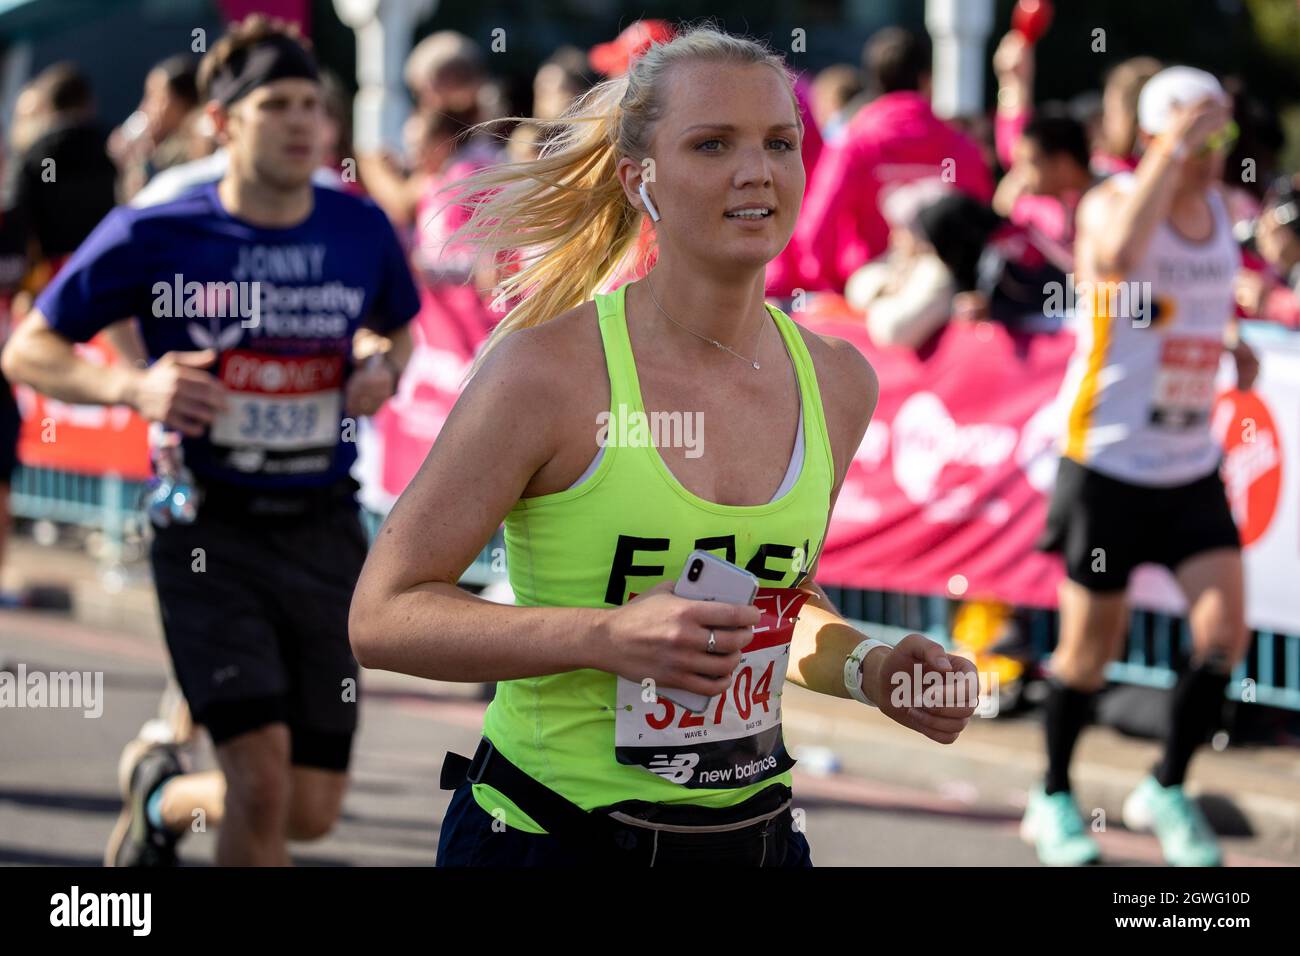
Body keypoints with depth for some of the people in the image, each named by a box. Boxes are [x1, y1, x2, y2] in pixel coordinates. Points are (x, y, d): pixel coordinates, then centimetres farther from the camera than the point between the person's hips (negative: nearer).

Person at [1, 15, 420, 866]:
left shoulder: (361, 232, 2)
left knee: (313, 812, 6)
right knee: (262, 772, -19)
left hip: (326, 532, 4)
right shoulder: (151, 238, -8)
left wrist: (384, 368, -1)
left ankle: (161, 796, 37)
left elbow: (398, 327, 23)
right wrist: (133, 387, -18)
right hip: (210, 533, -4)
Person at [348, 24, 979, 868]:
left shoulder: (839, 383, 1)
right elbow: (383, 616, -14)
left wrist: (868, 672, -2)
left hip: (754, 832, 5)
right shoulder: (544, 369, -15)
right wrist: (608, 636, -24)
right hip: (549, 834, -5)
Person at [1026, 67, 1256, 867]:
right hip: (1108, 462, -5)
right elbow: (1120, 256, -38)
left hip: (1193, 464, 5)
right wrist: (1173, 151, -34)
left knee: (1225, 634, -7)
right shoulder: (1111, 201, -12)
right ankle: (1054, 800, 26)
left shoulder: (1221, 209, 6)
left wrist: (1236, 349, 5)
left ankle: (1168, 791, 14)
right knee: (1091, 649, 4)